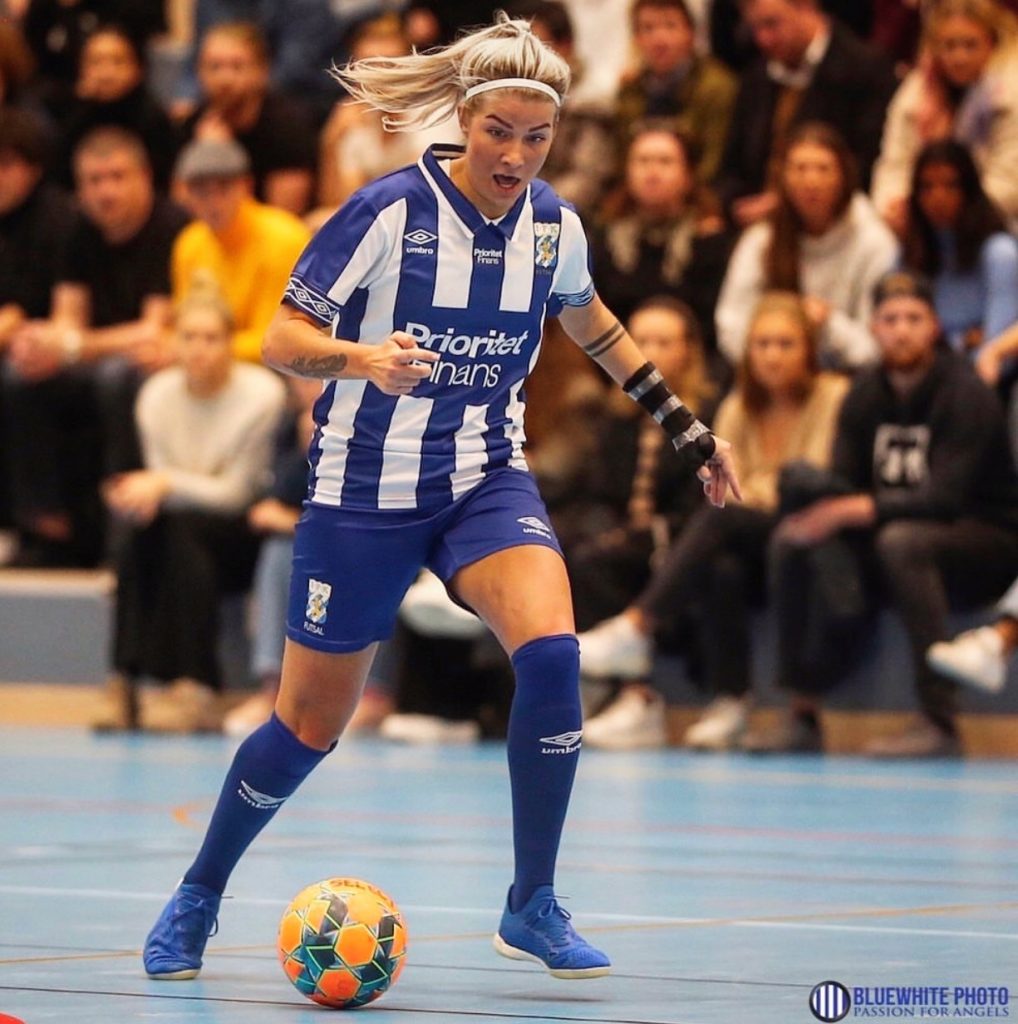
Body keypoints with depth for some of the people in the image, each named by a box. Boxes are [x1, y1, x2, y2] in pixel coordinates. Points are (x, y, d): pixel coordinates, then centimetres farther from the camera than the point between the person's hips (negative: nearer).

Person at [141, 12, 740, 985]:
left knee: (550, 652, -24)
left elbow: (589, 321, 20)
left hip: (487, 480, 3)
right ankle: (195, 900, 30)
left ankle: (532, 905, -10)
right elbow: (281, 338, -15)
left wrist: (681, 422, 21)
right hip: (366, 490, -3)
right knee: (310, 724, 5)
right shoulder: (390, 210, -17)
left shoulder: (552, 224, -2)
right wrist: (360, 358, -36)